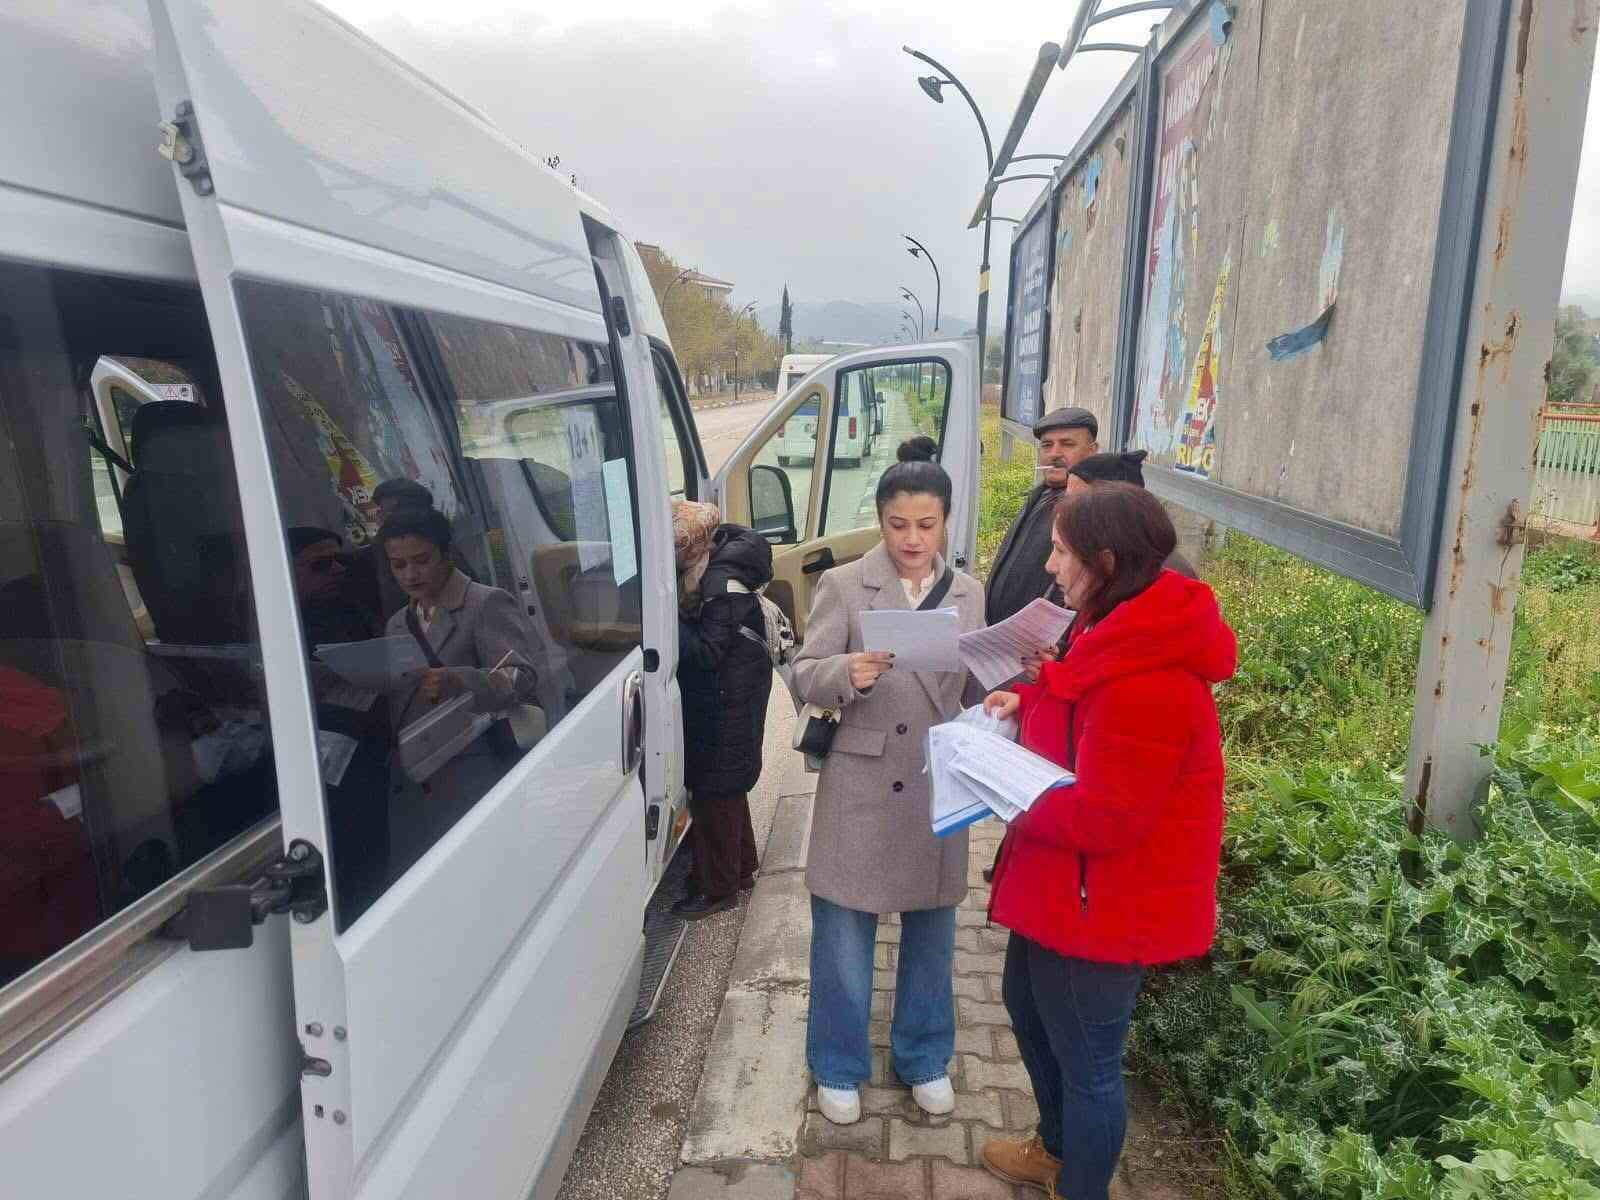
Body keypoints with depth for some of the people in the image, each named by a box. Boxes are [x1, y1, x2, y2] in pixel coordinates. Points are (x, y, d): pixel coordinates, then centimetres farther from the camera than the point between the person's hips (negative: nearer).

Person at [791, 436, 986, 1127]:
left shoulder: (968, 593, 5)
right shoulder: (844, 586, -6)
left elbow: (973, 685, 11)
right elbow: (805, 678, -8)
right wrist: (848, 674, -26)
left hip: (938, 789, 3)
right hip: (861, 788, -3)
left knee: (931, 933, 17)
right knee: (844, 938, 8)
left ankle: (923, 1058, 40)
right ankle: (838, 1067, 32)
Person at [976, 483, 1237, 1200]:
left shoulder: (1147, 683, -31)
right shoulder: (1124, 631, 3)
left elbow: (1104, 818, -28)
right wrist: (1028, 704, 3)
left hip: (1103, 900, -11)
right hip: (1065, 881, 11)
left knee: (1087, 1059, 11)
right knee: (1027, 1005, 28)